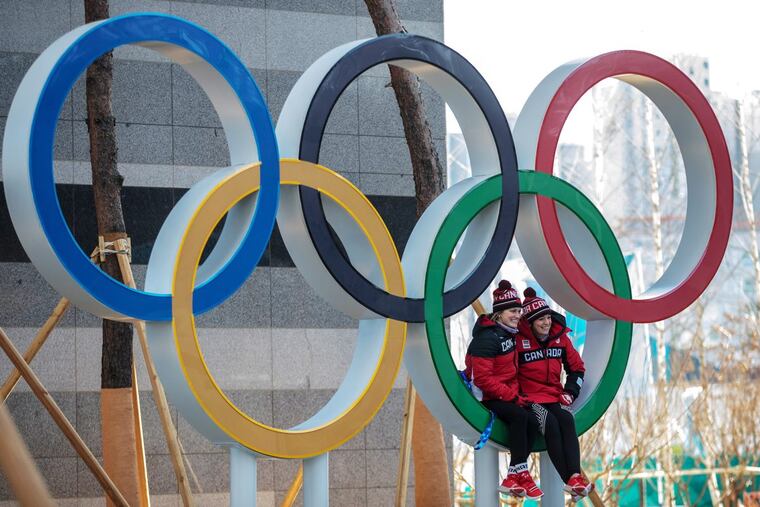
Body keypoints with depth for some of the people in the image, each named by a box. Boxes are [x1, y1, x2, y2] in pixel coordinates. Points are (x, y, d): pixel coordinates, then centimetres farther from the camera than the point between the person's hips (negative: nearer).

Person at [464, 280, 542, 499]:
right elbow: (482, 378, -22)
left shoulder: (510, 334, 10)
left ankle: (513, 478, -12)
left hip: (507, 394, 8)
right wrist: (512, 397, -21)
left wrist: (516, 393, 3)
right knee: (519, 416, -30)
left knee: (532, 421, -15)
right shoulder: (487, 338, -17)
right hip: (486, 397, -8)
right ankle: (520, 472, -24)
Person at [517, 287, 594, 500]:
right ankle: (569, 480, -35)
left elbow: (577, 367, 17)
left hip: (555, 395, 4)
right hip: (529, 398, -4)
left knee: (566, 420, -26)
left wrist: (570, 391, 4)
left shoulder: (560, 338, 6)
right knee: (550, 423, -30)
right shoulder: (519, 340, -10)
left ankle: (575, 477, -40)